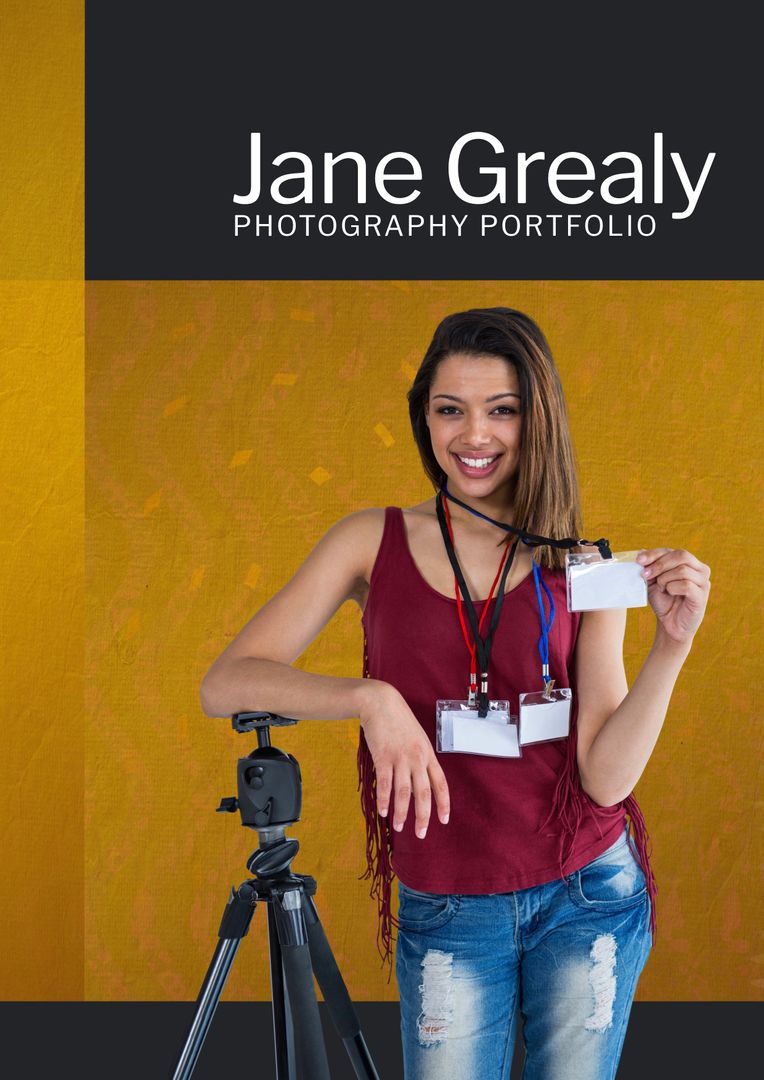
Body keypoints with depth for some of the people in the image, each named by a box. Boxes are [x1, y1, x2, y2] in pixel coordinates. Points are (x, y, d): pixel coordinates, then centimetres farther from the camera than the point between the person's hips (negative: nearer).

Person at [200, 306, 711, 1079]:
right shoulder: (374, 542, -4)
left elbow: (605, 776, -9)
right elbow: (222, 686, -12)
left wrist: (671, 646, -21)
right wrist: (370, 696, -26)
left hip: (588, 893, 1)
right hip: (445, 915, -1)